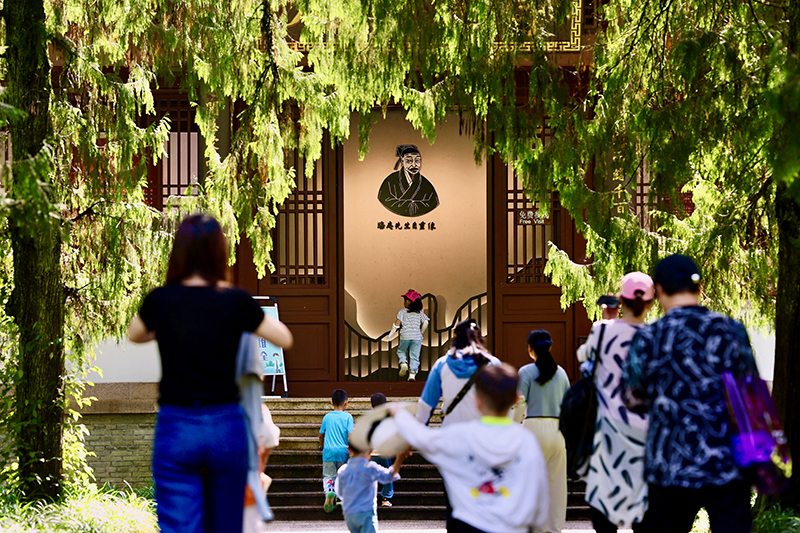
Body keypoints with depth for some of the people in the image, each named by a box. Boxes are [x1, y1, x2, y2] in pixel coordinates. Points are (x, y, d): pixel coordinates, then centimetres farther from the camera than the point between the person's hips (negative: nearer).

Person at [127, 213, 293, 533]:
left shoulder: (160, 301, -5)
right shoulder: (236, 302, -7)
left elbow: (134, 335, 17)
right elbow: (285, 339, 8)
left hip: (176, 427, -1)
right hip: (226, 426, 1)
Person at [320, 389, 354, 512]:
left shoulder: (327, 417, 6)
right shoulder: (348, 417, -3)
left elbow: (321, 434, 17)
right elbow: (350, 435, -9)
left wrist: (322, 446, 35)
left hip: (328, 451, 1)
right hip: (342, 451, -1)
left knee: (328, 476, 2)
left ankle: (329, 492, -25)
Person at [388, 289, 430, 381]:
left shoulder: (402, 312, 2)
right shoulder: (419, 313, 11)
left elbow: (397, 322, -9)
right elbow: (425, 322, 4)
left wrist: (391, 333, -1)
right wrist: (421, 332, 19)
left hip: (405, 336, -2)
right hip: (417, 337, 2)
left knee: (401, 351, 20)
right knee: (414, 356, 4)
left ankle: (403, 363, -7)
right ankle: (412, 373, -8)